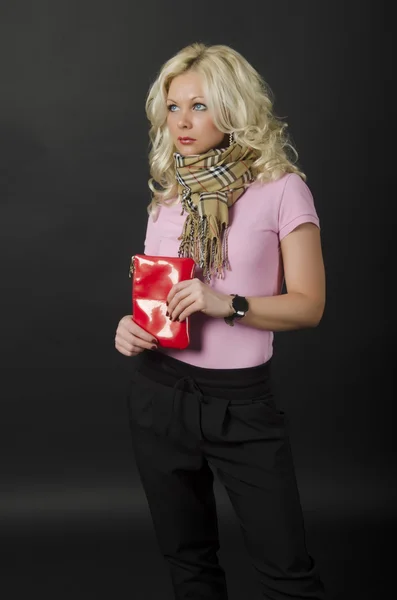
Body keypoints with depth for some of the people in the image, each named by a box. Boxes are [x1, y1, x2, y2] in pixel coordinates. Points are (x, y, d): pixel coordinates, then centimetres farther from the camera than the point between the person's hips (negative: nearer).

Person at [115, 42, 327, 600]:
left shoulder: (281, 188, -6)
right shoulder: (167, 193, 8)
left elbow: (309, 305, -8)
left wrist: (227, 304, -23)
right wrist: (132, 327, -3)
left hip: (242, 403, -4)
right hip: (160, 392, 5)